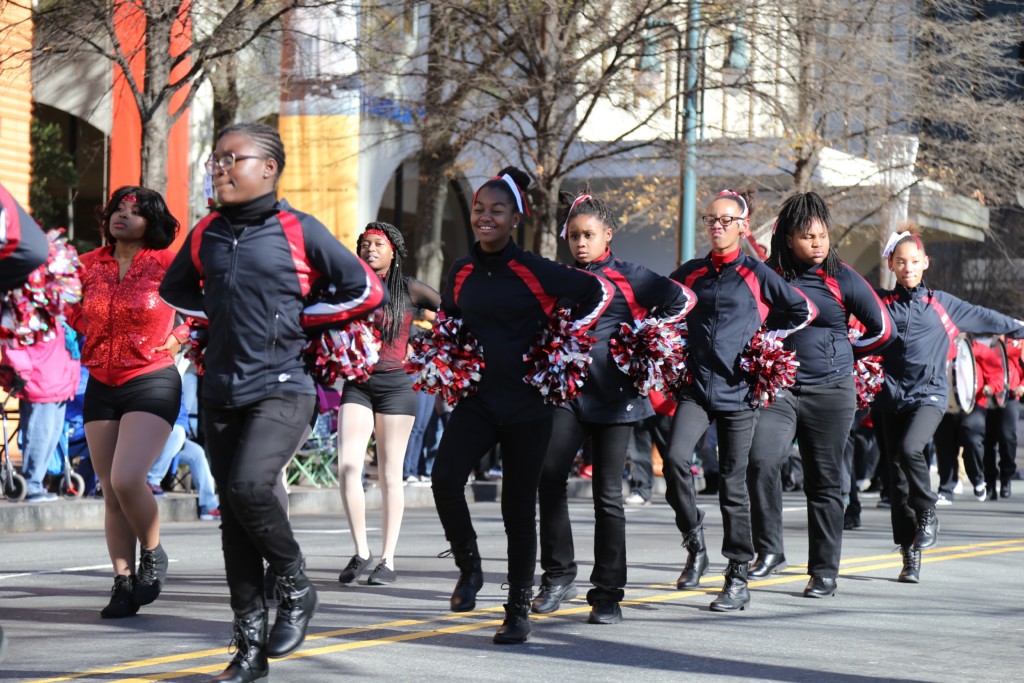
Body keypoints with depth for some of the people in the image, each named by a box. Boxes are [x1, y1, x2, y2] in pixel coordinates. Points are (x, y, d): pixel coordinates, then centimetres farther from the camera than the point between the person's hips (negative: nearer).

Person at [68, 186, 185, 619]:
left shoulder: (165, 264, -5)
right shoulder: (89, 266, 7)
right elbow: (73, 315, 23)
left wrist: (181, 337, -2)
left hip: (152, 383, -5)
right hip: (101, 387, 5)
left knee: (126, 479, -20)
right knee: (111, 493, 4)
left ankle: (153, 554, 5)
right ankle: (124, 582, 10)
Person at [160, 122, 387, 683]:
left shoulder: (299, 230, -5)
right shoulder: (205, 234, 8)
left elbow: (366, 291, 0)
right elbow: (175, 290, 27)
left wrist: (296, 317, 0)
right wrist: (220, 315, 13)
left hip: (282, 388, -5)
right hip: (221, 393, 5)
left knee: (249, 486, -26)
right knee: (234, 512, 5)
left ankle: (296, 589, 0)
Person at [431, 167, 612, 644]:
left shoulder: (534, 272, -8)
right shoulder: (461, 274, 6)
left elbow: (599, 292, -2)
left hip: (526, 403, -3)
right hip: (475, 399, 3)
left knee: (519, 506, 2)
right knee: (445, 477, -20)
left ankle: (519, 611, 13)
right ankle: (469, 566, 3)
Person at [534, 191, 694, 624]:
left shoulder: (627, 277, 0)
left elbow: (683, 299, -5)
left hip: (613, 394, -3)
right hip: (567, 390, 3)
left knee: (607, 492, -1)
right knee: (549, 475, -15)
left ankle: (608, 594, 5)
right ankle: (558, 576, -3)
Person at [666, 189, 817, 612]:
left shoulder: (757, 275, 2)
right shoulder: (690, 274, 11)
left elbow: (804, 312, 10)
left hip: (738, 390, -2)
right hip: (696, 386, 2)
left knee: (733, 483, 0)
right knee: (675, 458, -22)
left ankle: (738, 580, 7)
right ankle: (695, 547, -4)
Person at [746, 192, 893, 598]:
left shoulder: (842, 279, -1)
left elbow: (882, 330, 7)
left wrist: (844, 352, 11)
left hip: (831, 392, -1)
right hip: (776, 387, 1)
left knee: (825, 482, 5)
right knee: (762, 461, -21)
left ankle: (825, 571, 14)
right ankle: (769, 550, -8)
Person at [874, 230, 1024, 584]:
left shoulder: (941, 304, 10)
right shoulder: (880, 303, 9)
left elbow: (984, 318, 20)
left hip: (928, 395, -2)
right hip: (890, 397, 2)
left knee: (909, 449, -28)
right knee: (897, 475, 0)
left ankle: (927, 513, -5)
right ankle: (910, 556, 8)